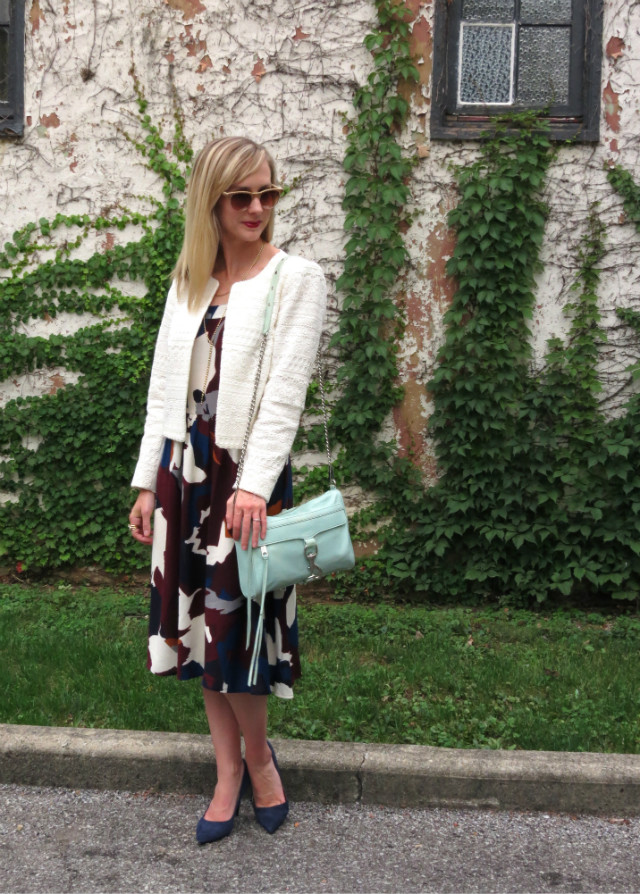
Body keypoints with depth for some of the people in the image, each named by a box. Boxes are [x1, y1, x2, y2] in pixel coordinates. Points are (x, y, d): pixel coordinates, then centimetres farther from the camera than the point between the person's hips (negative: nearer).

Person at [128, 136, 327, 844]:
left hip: (247, 472, -5)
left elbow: (285, 393, -12)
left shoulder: (296, 279, -3)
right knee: (197, 624, 9)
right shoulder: (188, 280, 12)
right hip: (184, 466, 5)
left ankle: (258, 757, 24)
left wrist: (253, 487, -21)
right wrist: (148, 484, 9)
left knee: (232, 623, -3)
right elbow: (165, 386, 13)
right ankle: (230, 775, 24)